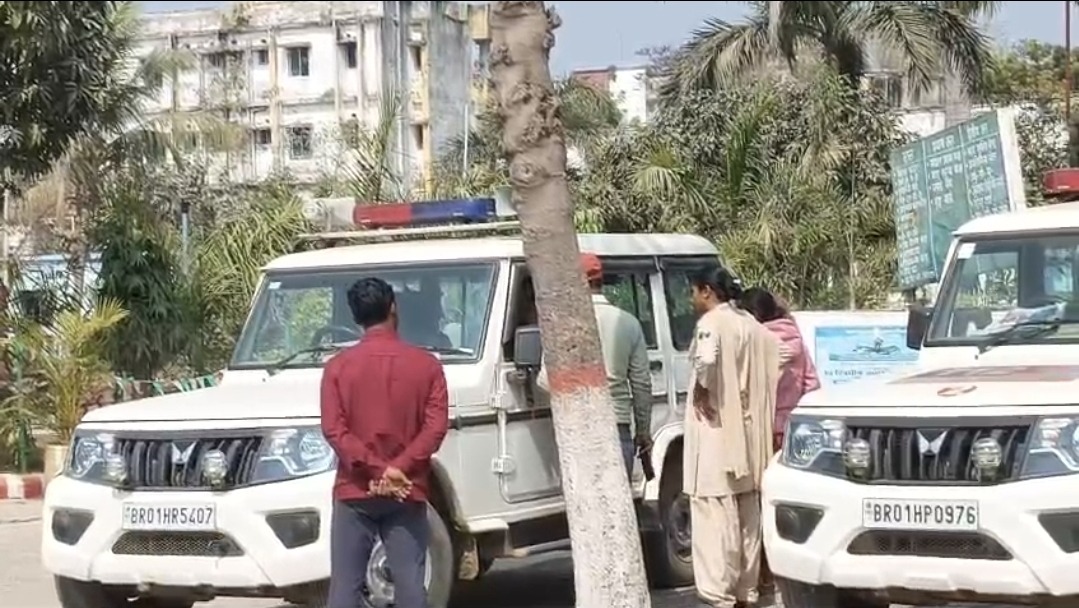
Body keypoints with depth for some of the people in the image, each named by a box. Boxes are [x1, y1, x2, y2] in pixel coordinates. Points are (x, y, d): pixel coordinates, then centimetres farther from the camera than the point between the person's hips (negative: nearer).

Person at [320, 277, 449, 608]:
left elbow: (334, 429, -9)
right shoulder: (426, 364, 1)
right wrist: (397, 469, -12)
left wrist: (376, 469, -12)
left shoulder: (338, 366, -1)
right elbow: (436, 427, -8)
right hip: (407, 493, 0)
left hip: (354, 492, 0)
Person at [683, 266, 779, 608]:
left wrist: (701, 391, -17)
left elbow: (706, 359, -32)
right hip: (748, 432, 9)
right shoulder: (751, 324, 15)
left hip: (717, 430, -9)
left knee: (716, 516, -9)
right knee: (747, 516, 13)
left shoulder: (712, 322, -12)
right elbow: (773, 365, 19)